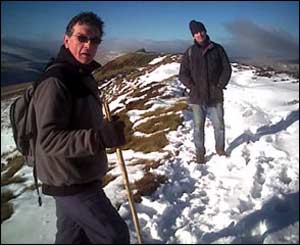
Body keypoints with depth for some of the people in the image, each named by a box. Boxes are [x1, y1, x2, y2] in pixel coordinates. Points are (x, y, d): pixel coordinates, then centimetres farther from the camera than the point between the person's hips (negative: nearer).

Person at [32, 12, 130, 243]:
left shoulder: (82, 76, 11)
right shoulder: (55, 82, -21)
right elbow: (49, 139, -29)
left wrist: (106, 128, 12)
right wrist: (101, 137, -38)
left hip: (79, 177, 9)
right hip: (71, 182, -9)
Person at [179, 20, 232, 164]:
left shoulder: (217, 49, 2)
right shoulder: (189, 53, 2)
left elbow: (227, 69, 4)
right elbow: (183, 74, 4)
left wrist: (220, 86, -7)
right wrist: (192, 87, -8)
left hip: (215, 97, 0)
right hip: (197, 98, 0)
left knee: (219, 126, 10)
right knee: (198, 128, 9)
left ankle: (220, 150, 32)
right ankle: (200, 153, 24)